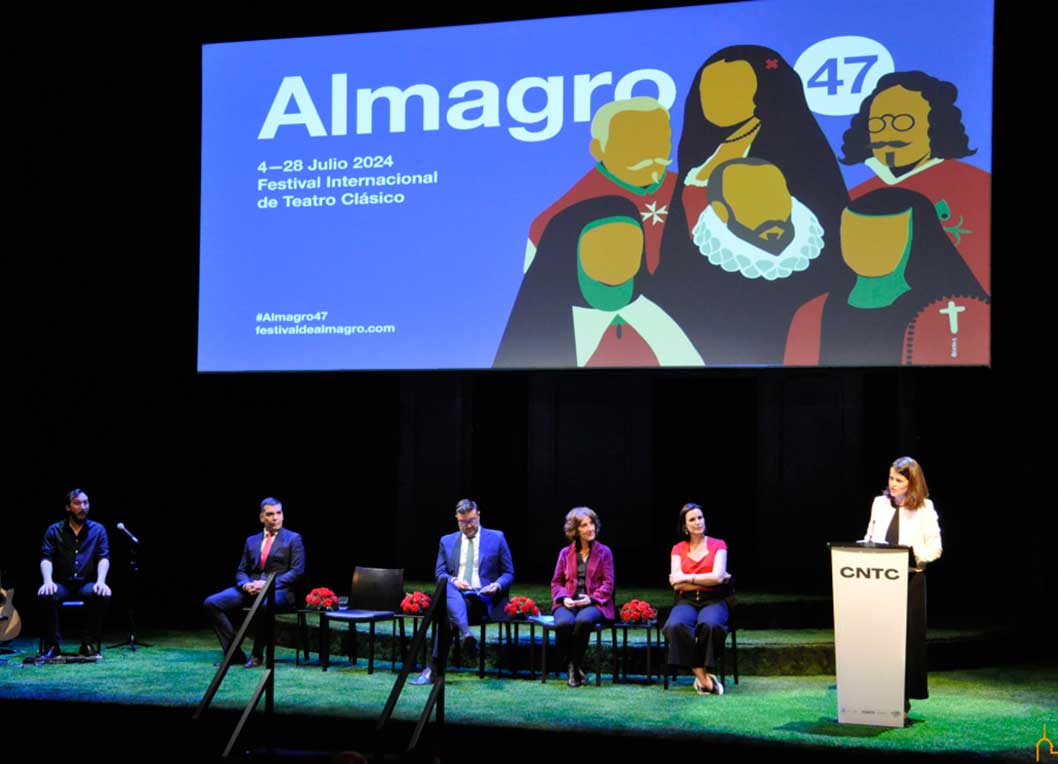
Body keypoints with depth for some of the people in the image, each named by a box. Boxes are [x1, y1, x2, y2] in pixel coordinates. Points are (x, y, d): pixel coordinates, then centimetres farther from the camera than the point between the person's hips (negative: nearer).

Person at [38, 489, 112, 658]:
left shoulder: (98, 530, 7)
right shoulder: (54, 530, 6)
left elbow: (104, 558, -3)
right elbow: (46, 558, -4)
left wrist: (101, 581, -22)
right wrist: (48, 581, -24)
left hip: (86, 584, 0)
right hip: (61, 584, 0)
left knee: (102, 595, -33)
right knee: (46, 595, -34)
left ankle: (88, 644, -20)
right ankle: (52, 645, -21)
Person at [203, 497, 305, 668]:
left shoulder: (293, 539, 7)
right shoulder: (251, 541, 20)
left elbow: (297, 571, -3)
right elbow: (241, 571, 19)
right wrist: (246, 584, -6)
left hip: (279, 590, -5)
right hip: (251, 589, 5)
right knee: (211, 603, -17)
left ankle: (257, 655, -22)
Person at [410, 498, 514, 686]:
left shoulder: (496, 538, 13)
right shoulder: (447, 541, 21)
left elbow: (509, 574, 12)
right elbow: (439, 572, 15)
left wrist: (497, 585, -12)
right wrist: (453, 580, -10)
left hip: (483, 599, -2)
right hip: (455, 597, 2)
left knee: (449, 614, -37)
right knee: (446, 585, -39)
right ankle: (466, 633, -62)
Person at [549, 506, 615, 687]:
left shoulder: (604, 551, 10)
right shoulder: (565, 553, 15)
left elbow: (608, 583, 3)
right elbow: (556, 582, 14)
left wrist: (591, 598, -13)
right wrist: (564, 598, -8)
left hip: (593, 603, -2)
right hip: (568, 603, 2)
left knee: (583, 620, -38)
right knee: (564, 623, -34)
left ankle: (576, 665, -17)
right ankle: (573, 665, -10)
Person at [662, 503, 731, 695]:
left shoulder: (718, 545, 9)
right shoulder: (678, 549, 13)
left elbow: (717, 577, -7)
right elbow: (677, 584, 0)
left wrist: (688, 578, -4)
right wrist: (708, 579, -3)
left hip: (712, 600, -1)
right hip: (686, 602, 1)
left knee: (710, 625, -38)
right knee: (676, 626, -34)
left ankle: (703, 675, -20)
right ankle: (704, 679, -28)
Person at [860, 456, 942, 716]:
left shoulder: (924, 509, -1)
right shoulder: (879, 503, 10)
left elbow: (935, 549, -1)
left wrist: (914, 554, -18)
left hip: (910, 579, -3)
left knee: (907, 637, 0)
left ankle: (902, 699, 8)